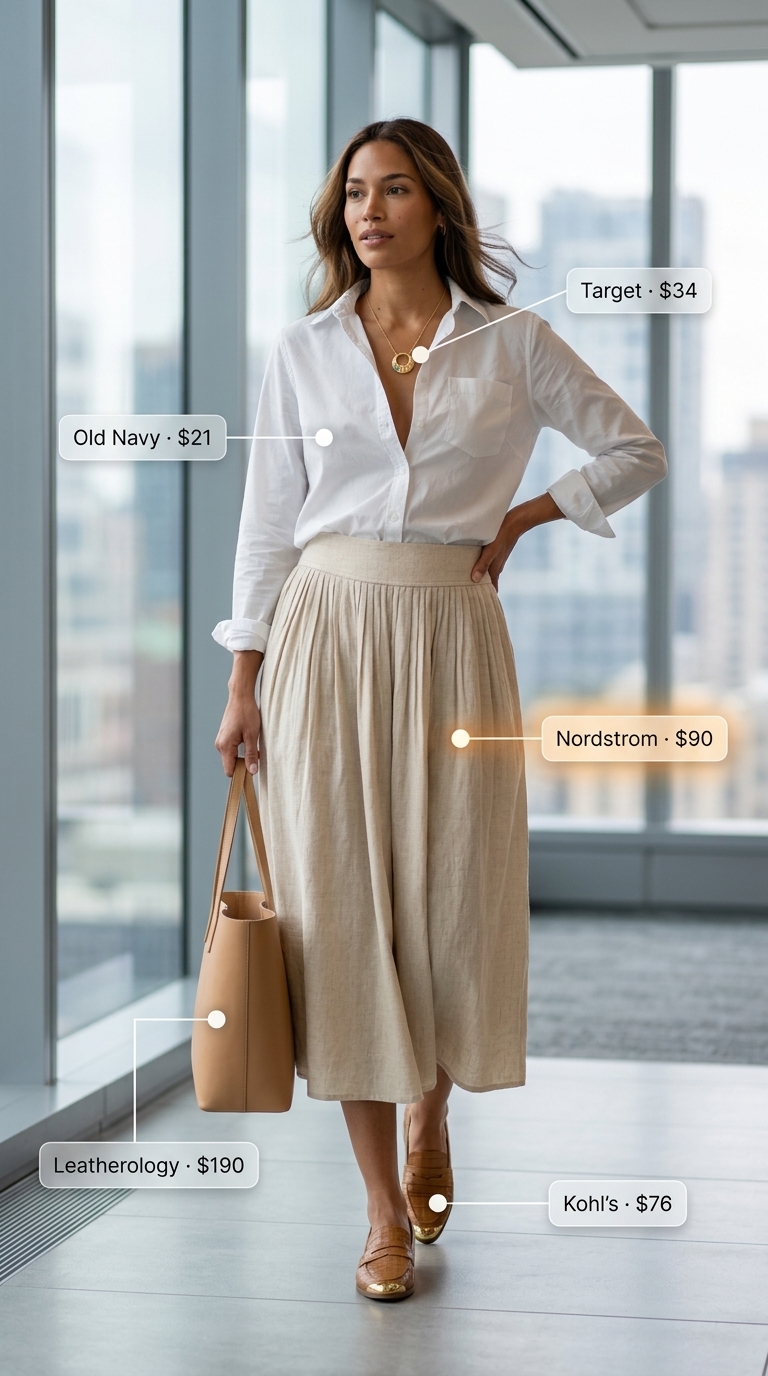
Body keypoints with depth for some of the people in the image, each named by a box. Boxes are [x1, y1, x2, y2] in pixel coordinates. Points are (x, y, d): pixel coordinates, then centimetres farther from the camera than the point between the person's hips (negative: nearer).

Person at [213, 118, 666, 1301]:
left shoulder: (511, 344, 3)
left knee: (456, 906, 1)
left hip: (451, 643, 0)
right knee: (343, 911, -2)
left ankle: (431, 1115, 33)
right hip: (327, 638, 0)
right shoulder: (303, 354, 5)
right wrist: (243, 687, 3)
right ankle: (386, 1215, 8)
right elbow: (269, 527, 6)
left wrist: (522, 515, 1)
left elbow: (637, 451, 11)